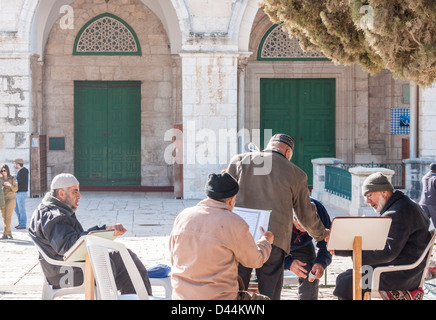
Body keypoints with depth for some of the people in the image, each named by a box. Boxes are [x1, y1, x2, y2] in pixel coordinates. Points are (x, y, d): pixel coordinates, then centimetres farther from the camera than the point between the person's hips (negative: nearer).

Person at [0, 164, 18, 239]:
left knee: (8, 217, -8)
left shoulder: (12, 178, -2)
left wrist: (10, 185, -21)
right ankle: (9, 234, 10)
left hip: (10, 199, -4)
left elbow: (16, 189, -4)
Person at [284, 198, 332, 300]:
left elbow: (326, 243, -19)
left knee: (311, 278, -7)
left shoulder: (320, 211, -33)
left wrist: (322, 262, -40)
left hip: (303, 246, 3)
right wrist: (288, 262, -52)